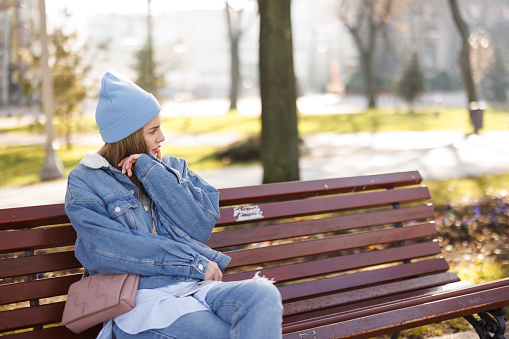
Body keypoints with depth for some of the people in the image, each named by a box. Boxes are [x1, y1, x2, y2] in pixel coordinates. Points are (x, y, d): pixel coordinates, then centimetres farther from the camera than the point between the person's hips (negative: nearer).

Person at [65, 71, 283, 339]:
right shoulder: (85, 182, 8)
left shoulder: (174, 167, 21)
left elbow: (203, 226, 4)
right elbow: (112, 252, -7)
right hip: (140, 299, -4)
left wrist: (150, 170, 0)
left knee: (264, 294, -29)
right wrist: (196, 263, -8)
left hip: (194, 287, 5)